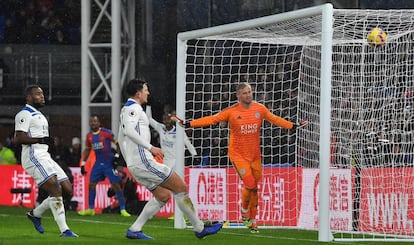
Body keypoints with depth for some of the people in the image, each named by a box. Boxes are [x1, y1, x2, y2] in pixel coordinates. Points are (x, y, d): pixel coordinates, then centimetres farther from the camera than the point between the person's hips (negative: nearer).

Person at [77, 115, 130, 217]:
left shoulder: (106, 133, -10)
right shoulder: (89, 136, 8)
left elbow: (117, 143, -7)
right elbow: (87, 150, 19)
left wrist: (117, 156, -15)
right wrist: (83, 163, 14)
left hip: (109, 162, -6)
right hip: (98, 163, 6)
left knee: (116, 185, -8)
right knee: (91, 184, 2)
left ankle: (123, 210, -6)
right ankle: (91, 209, 14)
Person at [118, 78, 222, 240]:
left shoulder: (125, 110, 21)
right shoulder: (134, 108, -9)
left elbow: (121, 137, 28)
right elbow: (129, 130, -26)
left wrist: (128, 159, 31)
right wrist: (150, 147, -26)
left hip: (133, 165, 11)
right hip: (143, 161, -11)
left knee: (163, 195, 12)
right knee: (181, 187, -5)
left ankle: (134, 230, 4)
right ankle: (199, 228, -1)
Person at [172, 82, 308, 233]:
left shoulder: (260, 109, 3)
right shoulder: (231, 112, -7)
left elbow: (275, 119, 16)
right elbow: (212, 119, -8)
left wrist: (293, 126, 15)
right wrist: (188, 124, -14)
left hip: (255, 155, 4)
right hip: (238, 154, -4)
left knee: (254, 188, 5)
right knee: (249, 183, -17)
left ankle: (252, 221, 19)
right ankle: (245, 214, 8)